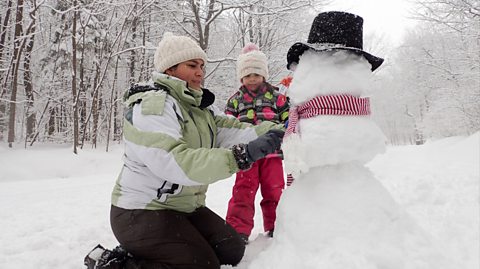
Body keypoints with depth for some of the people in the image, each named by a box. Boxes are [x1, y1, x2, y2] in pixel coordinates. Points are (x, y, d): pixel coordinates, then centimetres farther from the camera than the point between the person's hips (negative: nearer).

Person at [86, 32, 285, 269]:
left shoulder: (199, 106, 9)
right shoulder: (152, 104, -20)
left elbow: (233, 131, -6)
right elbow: (174, 163, -34)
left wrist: (277, 131, -21)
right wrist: (241, 157, -40)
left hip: (186, 207, 9)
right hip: (142, 212, -8)